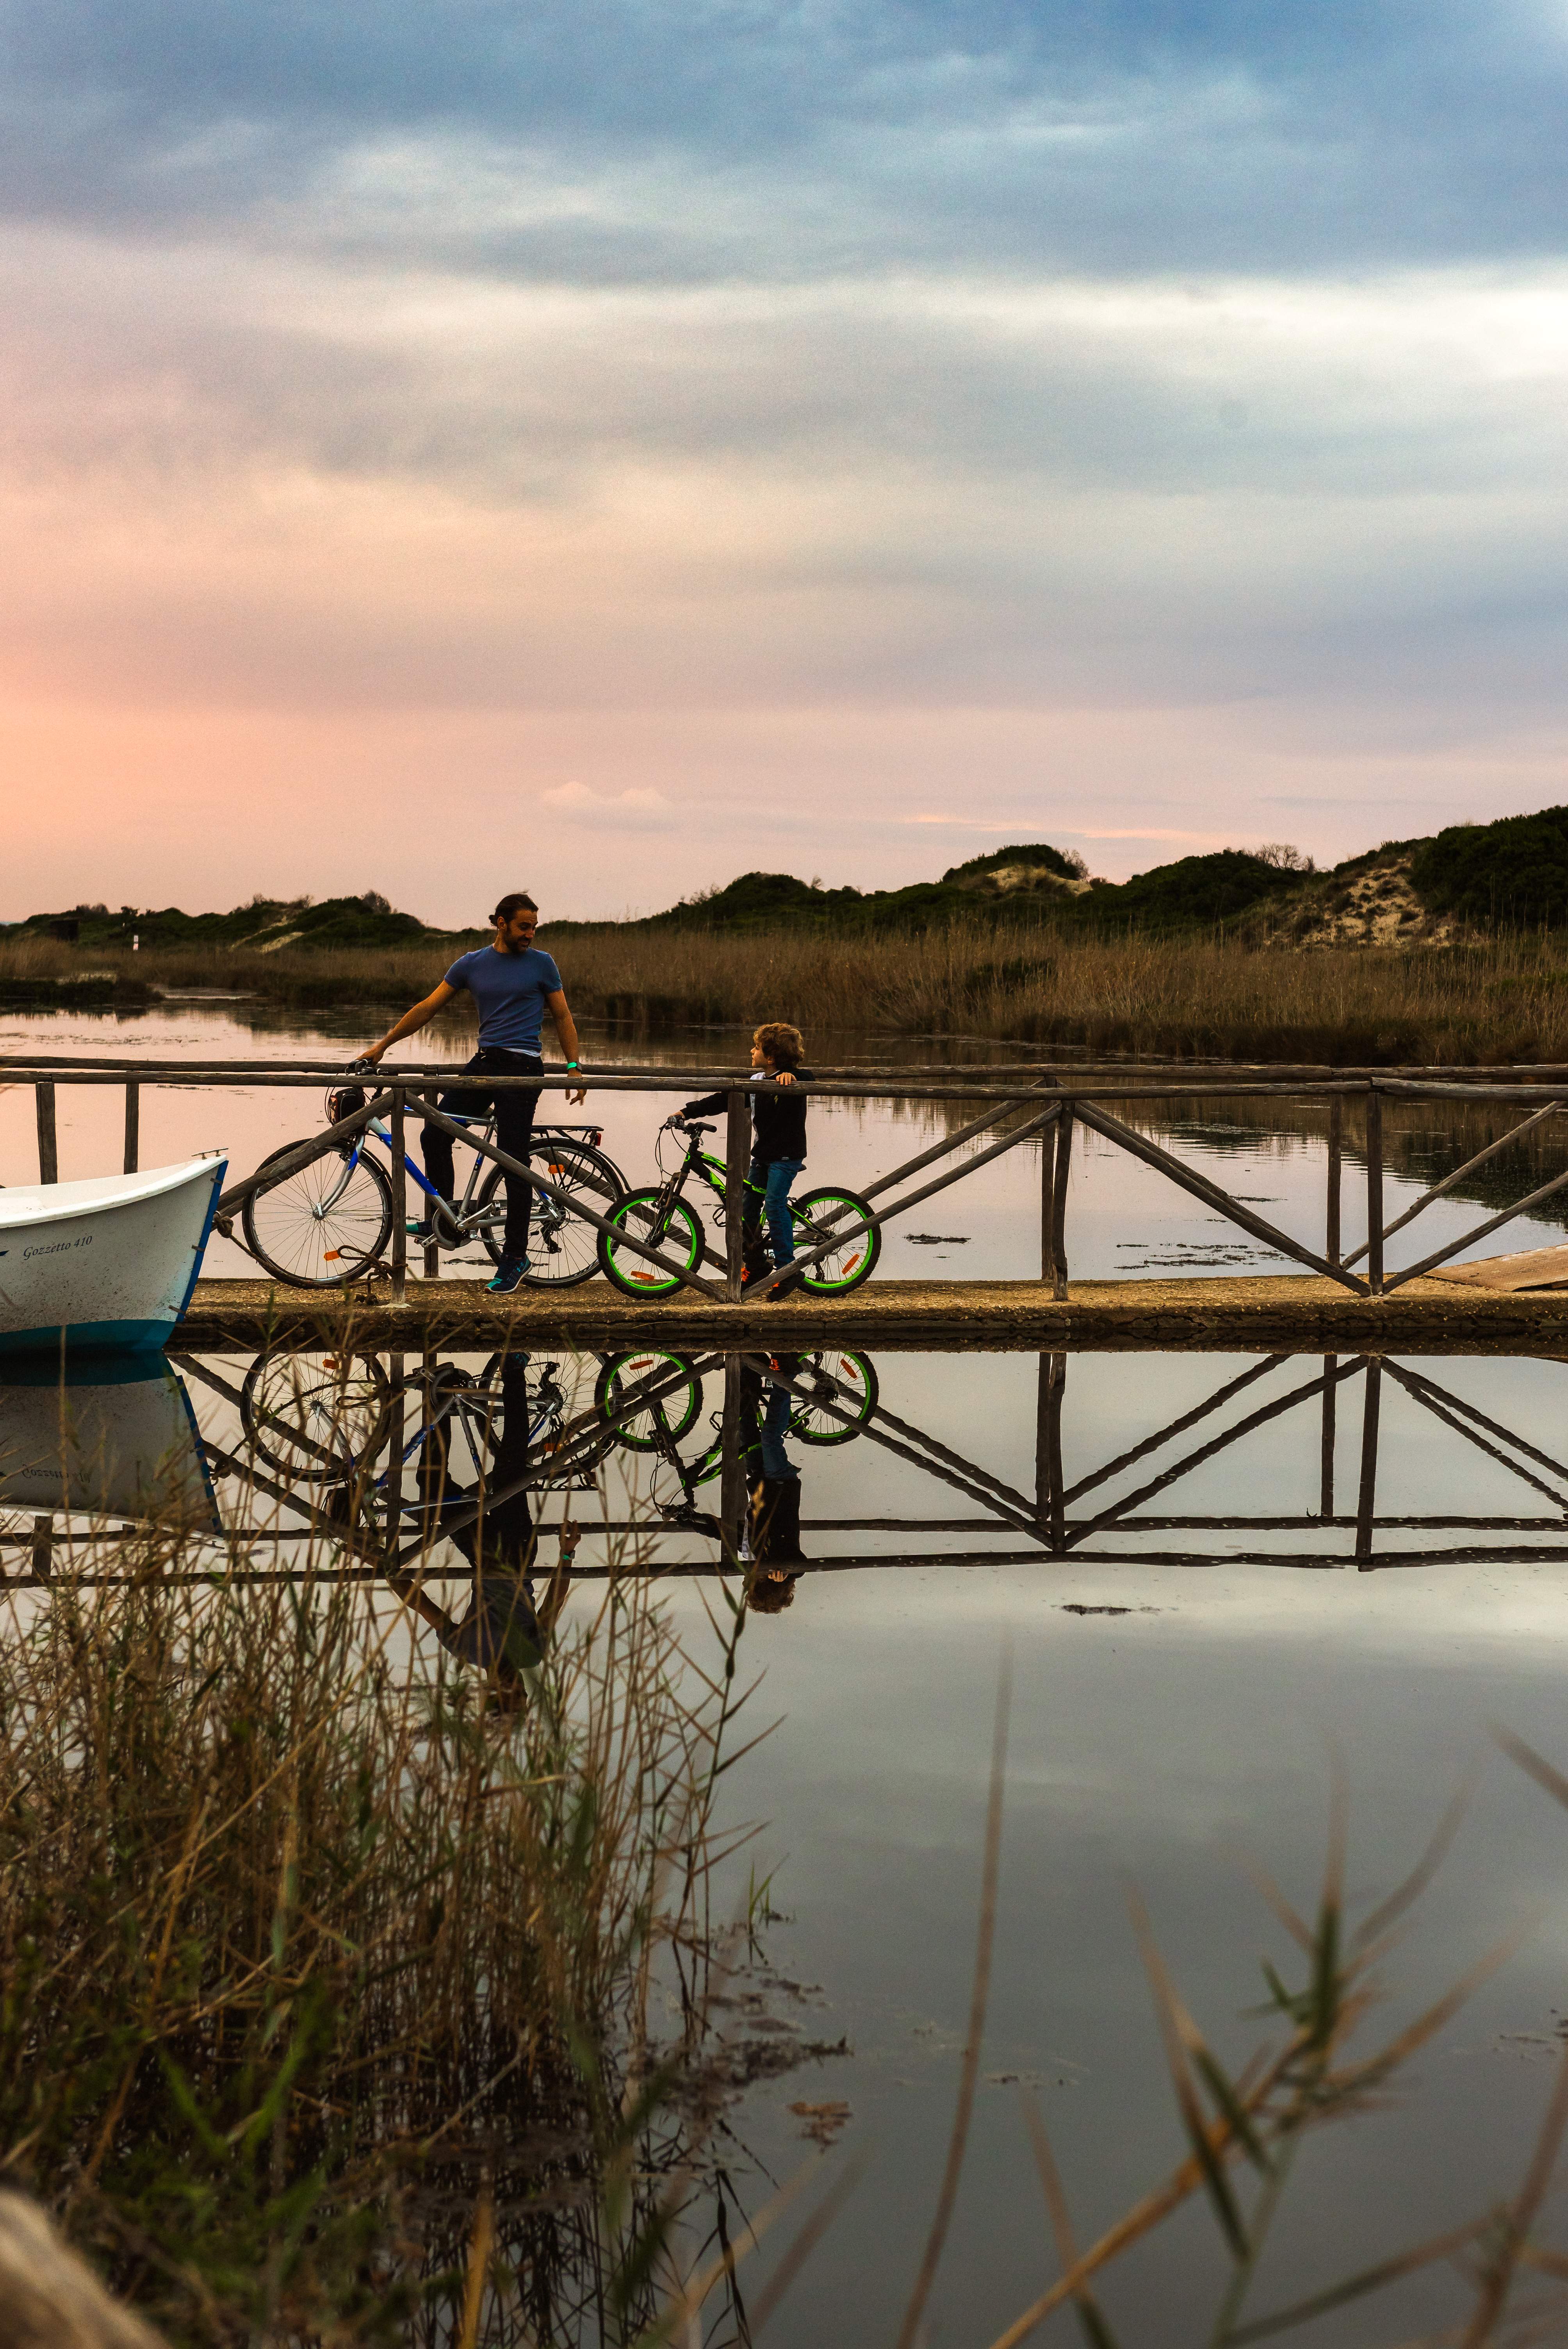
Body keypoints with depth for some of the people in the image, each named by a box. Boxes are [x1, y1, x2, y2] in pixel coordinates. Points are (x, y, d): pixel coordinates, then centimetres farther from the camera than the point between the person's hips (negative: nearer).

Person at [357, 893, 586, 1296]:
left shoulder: (541, 964, 3)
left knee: (514, 1163, -7)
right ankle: (445, 1220, 14)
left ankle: (515, 1257, 0)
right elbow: (428, 1008, 11)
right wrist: (383, 1044, 9)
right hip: (484, 1064, 4)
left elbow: (562, 1017, 8)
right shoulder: (472, 964, 9)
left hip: (522, 1069, -4)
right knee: (435, 1134, -5)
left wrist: (574, 1069, -1)